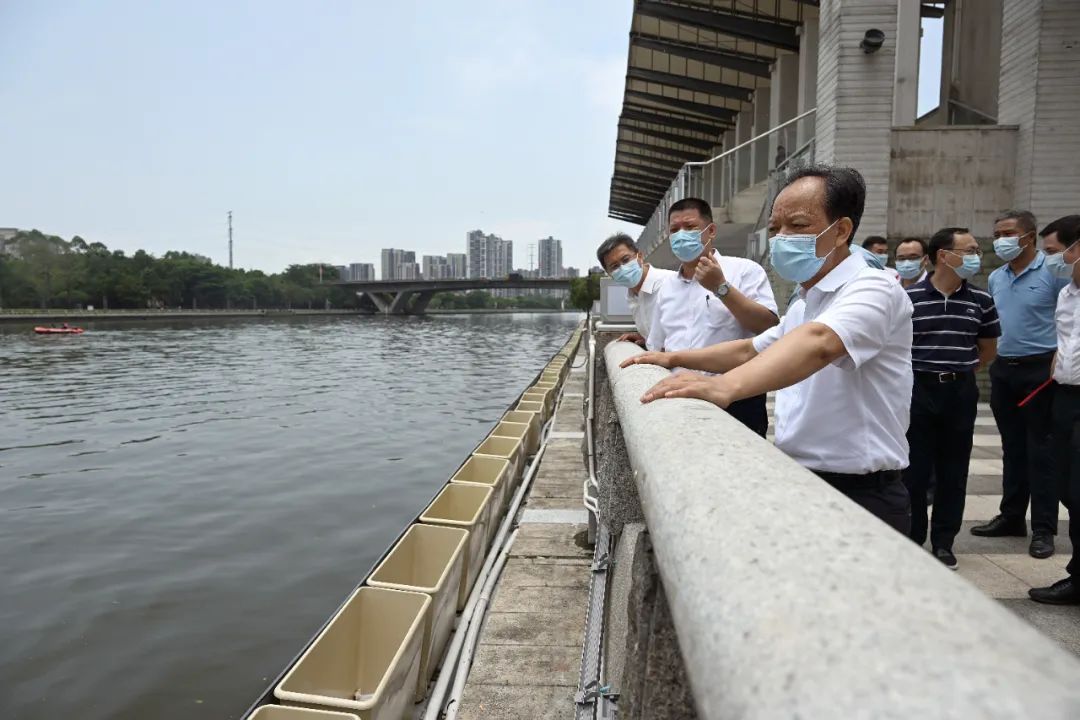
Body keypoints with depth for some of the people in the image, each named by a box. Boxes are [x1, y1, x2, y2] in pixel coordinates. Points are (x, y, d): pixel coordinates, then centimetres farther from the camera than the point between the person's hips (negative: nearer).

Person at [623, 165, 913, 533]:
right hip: (802, 487, 9)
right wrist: (674, 358, 18)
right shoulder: (804, 304, 16)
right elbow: (750, 350, 27)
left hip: (862, 500, -9)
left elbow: (817, 343, -36)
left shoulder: (873, 288, -16)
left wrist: (726, 386, -51)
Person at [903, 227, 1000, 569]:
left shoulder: (980, 299, 4)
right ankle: (911, 539, 18)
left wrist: (958, 370, 11)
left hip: (961, 392, 3)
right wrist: (925, 372, 2)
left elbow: (988, 349, 15)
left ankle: (943, 542, 22)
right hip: (918, 389, -3)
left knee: (953, 470, 9)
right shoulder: (909, 297, -6)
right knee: (914, 469, 3)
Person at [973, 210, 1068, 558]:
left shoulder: (1054, 272, -8)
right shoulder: (995, 278, 10)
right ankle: (1011, 516, 24)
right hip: (1003, 370, 6)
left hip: (1040, 370, -6)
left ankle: (1044, 528, 8)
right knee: (1012, 448, 14)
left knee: (1040, 450, -1)